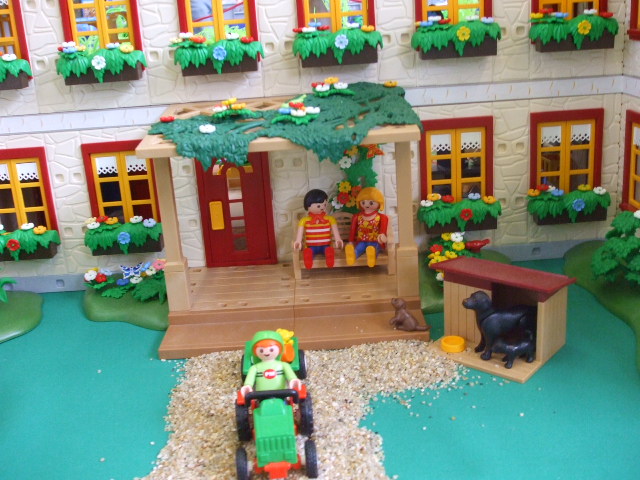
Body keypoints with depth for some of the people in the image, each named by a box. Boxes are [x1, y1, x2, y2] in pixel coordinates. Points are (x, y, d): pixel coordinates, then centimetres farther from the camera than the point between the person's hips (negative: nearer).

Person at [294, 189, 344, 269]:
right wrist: (298, 241, -15)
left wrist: (338, 240, -15)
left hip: (325, 245, 0)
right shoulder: (305, 220, 5)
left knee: (330, 250, -38)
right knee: (307, 251, -39)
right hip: (311, 246, 0)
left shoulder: (329, 219, 7)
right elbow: (300, 232, 1)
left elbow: (335, 231, 2)